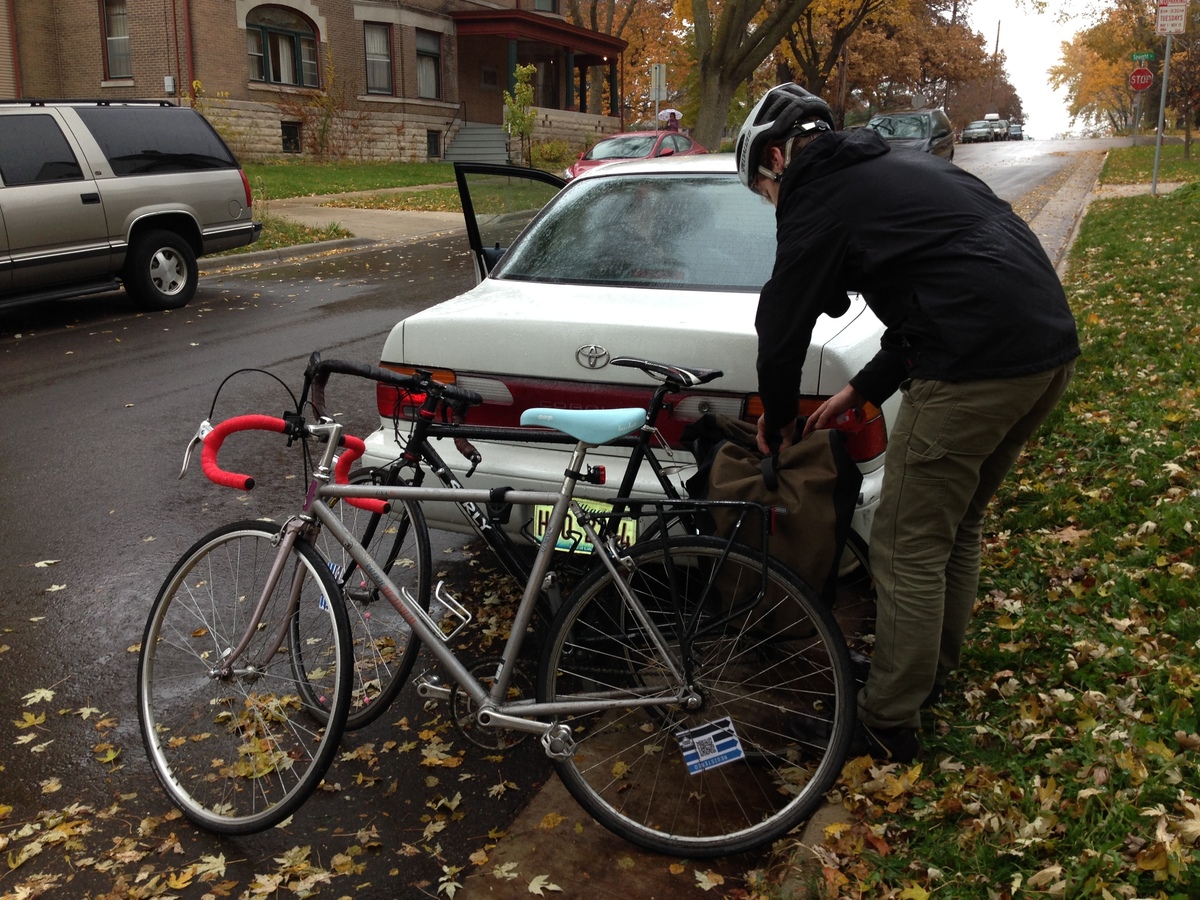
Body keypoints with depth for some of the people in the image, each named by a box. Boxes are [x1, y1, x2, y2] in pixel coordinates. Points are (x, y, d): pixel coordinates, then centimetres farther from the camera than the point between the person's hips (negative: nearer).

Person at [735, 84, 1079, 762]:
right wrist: (862, 390, 26)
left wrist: (776, 423, 22)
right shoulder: (899, 168, 26)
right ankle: (933, 672, 40)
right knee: (959, 527, 23)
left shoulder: (817, 198, -1)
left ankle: (888, 727, 15)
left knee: (910, 552, 3)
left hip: (974, 371, -10)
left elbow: (783, 327, 4)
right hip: (1053, 348, 10)